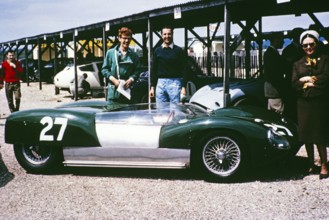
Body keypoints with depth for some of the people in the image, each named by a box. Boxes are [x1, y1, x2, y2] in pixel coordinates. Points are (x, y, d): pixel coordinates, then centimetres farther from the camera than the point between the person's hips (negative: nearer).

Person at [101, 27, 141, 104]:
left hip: (128, 90, 1)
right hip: (113, 90, -1)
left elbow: (137, 71, 7)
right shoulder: (110, 52, 7)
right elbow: (104, 69, 6)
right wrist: (113, 79, -7)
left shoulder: (134, 55, 10)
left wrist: (130, 80, -11)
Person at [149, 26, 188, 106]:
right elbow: (154, 70, 14)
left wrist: (183, 87, -8)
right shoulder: (157, 51, 12)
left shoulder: (179, 51, 3)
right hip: (160, 83, 3)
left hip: (174, 82, -3)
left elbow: (184, 70, 0)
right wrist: (152, 87, 7)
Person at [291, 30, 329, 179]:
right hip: (303, 104, 3)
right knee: (306, 136, 7)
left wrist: (306, 80, -5)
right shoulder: (298, 64, 14)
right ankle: (311, 165, 20)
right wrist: (315, 81, -8)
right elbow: (294, 84, 3)